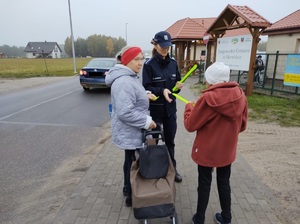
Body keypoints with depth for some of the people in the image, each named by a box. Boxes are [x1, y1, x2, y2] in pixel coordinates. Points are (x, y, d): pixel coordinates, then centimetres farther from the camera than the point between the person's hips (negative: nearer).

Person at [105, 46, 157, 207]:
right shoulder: (123, 82, -27)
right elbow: (125, 112, -32)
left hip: (132, 131, 10)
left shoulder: (129, 77, 8)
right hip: (130, 132, -10)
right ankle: (131, 196, 28)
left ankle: (128, 188, 44)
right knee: (133, 162, 7)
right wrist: (147, 121, -24)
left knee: (131, 160, 24)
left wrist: (145, 95, 7)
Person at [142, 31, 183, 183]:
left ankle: (172, 169, 34)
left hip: (170, 108, 4)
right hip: (155, 109, -4)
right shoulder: (149, 65, -10)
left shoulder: (173, 63, 5)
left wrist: (178, 86, -12)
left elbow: (177, 82, 11)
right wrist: (161, 91, -29)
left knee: (170, 141, 16)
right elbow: (146, 88, -13)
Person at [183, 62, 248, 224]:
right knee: (224, 182, 21)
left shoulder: (208, 98, -24)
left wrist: (189, 107, 1)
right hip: (227, 150, 5)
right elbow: (242, 125, 4)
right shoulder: (240, 95, -7)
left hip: (207, 151, -4)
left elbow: (190, 125, -14)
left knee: (204, 184, 13)